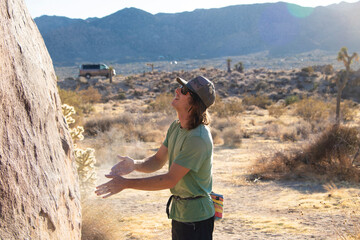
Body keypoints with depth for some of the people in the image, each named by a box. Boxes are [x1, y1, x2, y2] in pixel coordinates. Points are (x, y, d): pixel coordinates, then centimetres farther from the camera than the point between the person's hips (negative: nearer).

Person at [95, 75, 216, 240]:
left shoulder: (198, 138, -26)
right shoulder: (175, 127, 4)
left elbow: (170, 180, -26)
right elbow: (158, 161, 7)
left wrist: (126, 183, -25)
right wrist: (134, 164, -15)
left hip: (196, 218, -8)